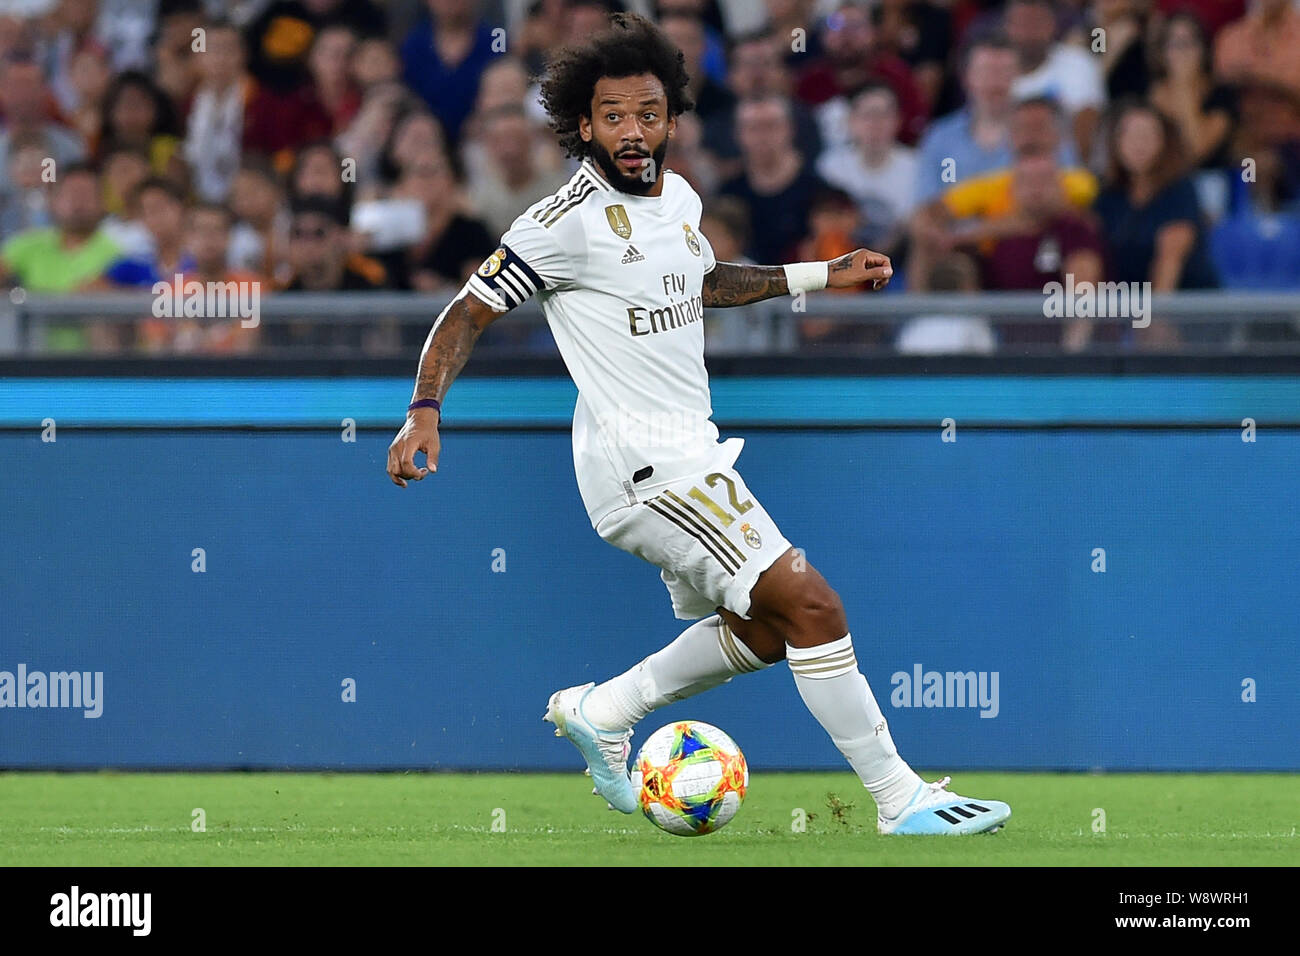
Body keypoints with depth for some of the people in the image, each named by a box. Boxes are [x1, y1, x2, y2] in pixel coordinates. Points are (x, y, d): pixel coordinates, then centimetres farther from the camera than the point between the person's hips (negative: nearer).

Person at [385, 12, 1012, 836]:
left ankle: (601, 712, 28)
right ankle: (903, 801, -9)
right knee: (810, 607, -13)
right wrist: (425, 412, -24)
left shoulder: (678, 196, 8)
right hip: (641, 461, -9)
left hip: (689, 452, 9)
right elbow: (468, 314, -11)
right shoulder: (570, 220, -16)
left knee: (760, 630, 20)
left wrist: (818, 276, 25)